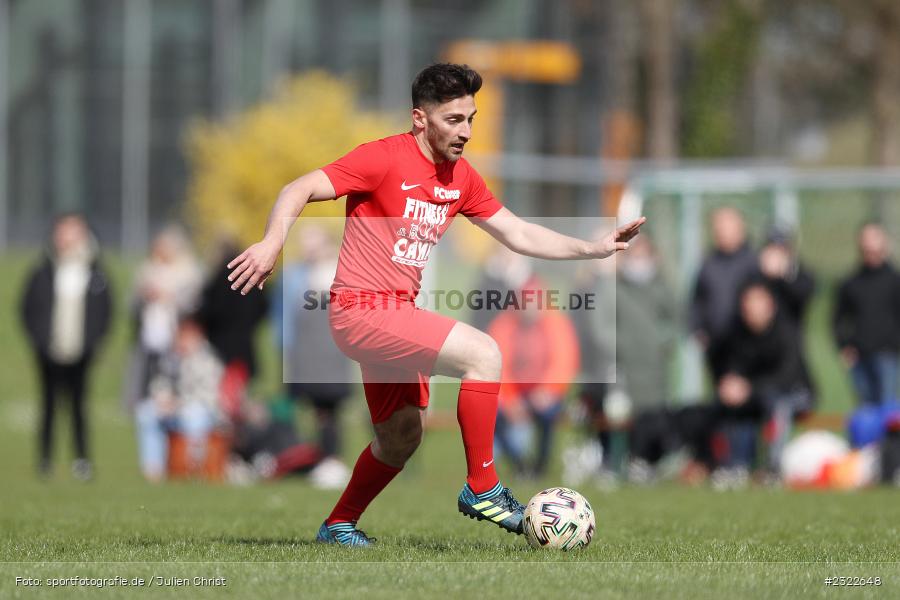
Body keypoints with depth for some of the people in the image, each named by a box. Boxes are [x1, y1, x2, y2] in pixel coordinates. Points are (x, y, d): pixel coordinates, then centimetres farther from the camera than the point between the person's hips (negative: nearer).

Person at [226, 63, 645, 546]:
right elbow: (300, 190, -17)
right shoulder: (385, 158, -13)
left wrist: (593, 249, 6)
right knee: (484, 353, -22)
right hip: (362, 310, -9)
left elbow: (518, 234, 15)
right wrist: (273, 241, -35)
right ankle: (482, 489, -14)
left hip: (396, 314, 9)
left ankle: (338, 525, 35)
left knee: (401, 436, 18)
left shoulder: (461, 178, 10)